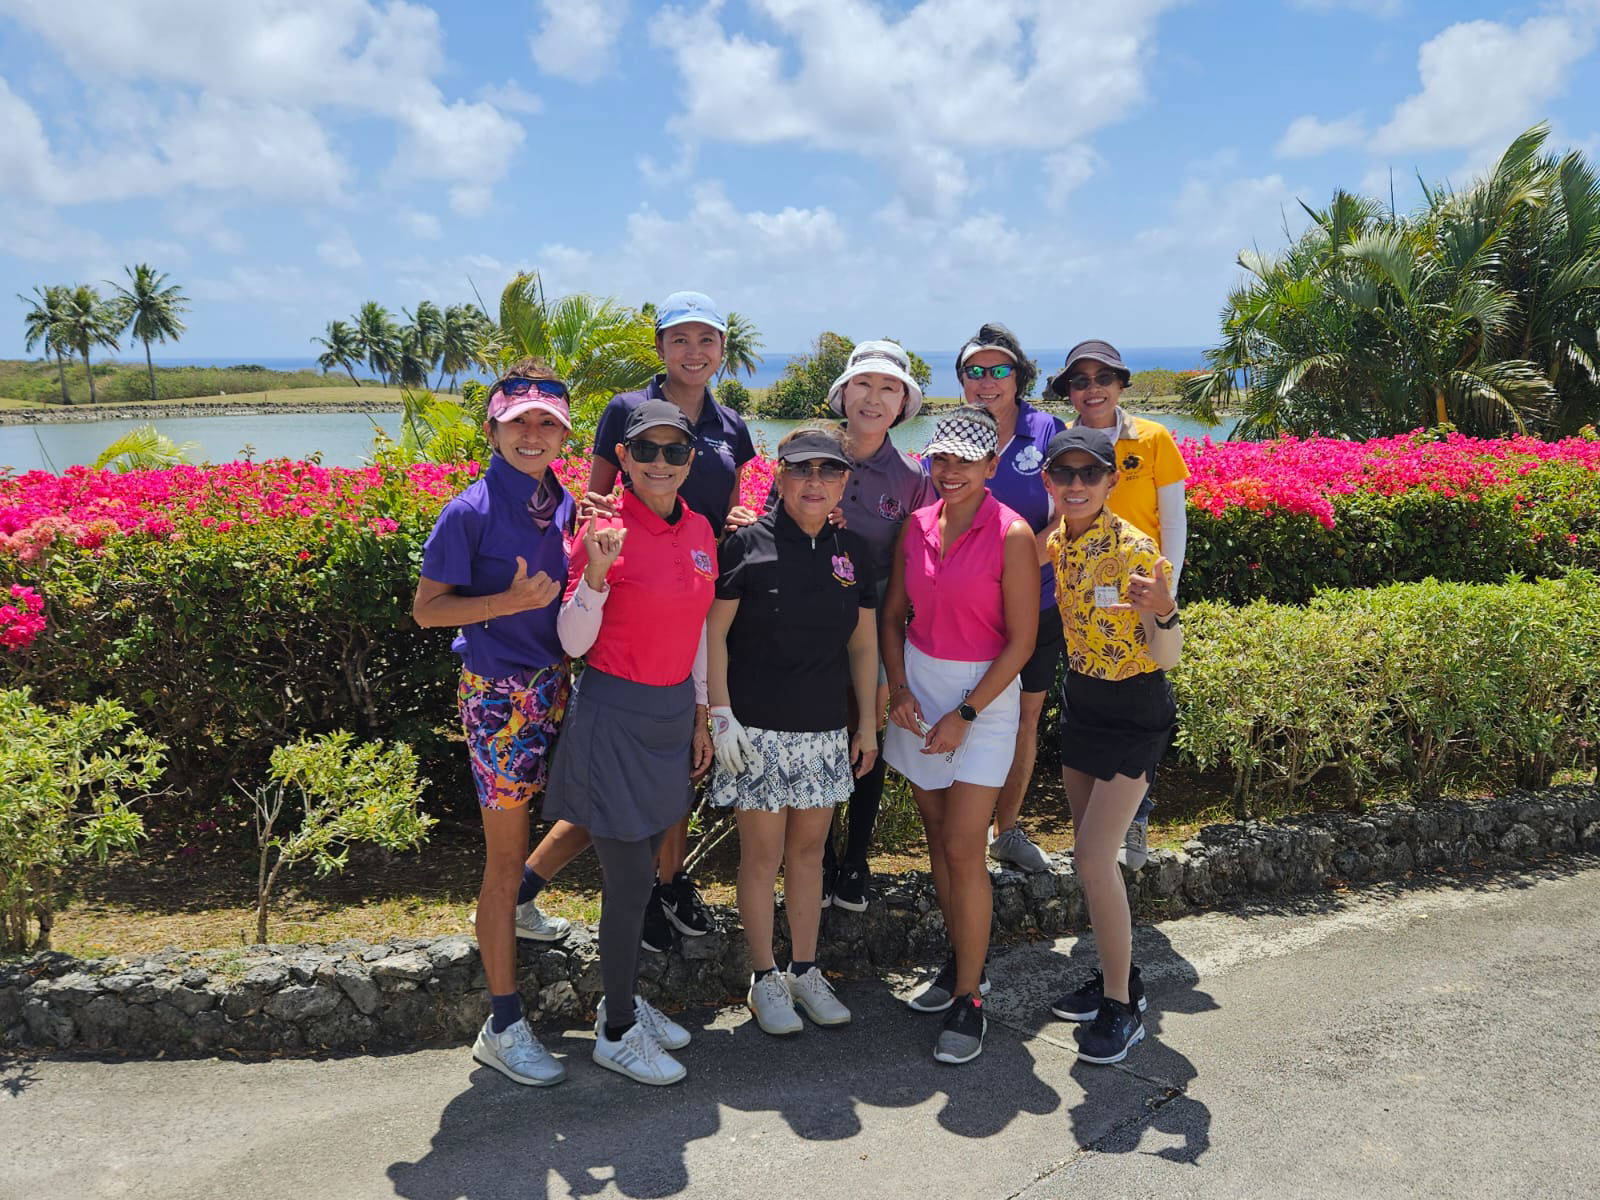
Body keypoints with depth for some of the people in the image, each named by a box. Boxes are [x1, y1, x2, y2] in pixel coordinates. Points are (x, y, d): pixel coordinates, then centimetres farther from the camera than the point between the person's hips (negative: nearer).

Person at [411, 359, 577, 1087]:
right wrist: (510, 601, -25)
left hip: (554, 685, 6)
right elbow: (427, 609, -12)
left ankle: (510, 905, 56)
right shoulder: (471, 514, -14)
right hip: (499, 693, -6)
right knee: (505, 853, 1)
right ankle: (503, 1027, 12)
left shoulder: (563, 506, 5)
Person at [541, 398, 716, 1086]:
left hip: (673, 713, 7)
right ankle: (616, 1033, 18)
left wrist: (701, 714, 15)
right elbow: (573, 643, -14)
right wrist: (596, 575, -30)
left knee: (638, 868, 18)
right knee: (630, 880, 0)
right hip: (614, 715, -6)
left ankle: (623, 1000, 36)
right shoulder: (607, 532, -15)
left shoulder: (699, 530, 5)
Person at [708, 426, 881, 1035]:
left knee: (809, 849, 14)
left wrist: (868, 723, 12)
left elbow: (863, 644, 13)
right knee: (762, 853, 5)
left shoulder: (853, 551, 6)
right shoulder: (748, 543, -8)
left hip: (825, 731, 5)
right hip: (756, 730, -4)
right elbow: (713, 634, -8)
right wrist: (721, 716, -12)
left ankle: (805, 971, 28)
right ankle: (765, 979, 20)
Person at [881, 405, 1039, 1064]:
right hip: (917, 685, 5)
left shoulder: (1011, 535, -13)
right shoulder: (918, 525, 2)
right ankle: (959, 963, 31)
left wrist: (965, 714, -14)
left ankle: (969, 1000, 7)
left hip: (983, 694, -5)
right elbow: (893, 614, 9)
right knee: (936, 834, 13)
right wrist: (899, 689, -4)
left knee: (963, 849, -6)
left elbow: (1021, 641, -12)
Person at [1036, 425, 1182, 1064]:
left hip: (1133, 711, -7)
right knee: (1090, 853, 13)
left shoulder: (1134, 549, -22)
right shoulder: (1052, 544, -1)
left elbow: (1167, 658, -23)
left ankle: (1121, 1009, 7)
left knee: (1093, 857, -9)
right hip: (1079, 699, 7)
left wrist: (1163, 612, -41)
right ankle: (1117, 977, 31)